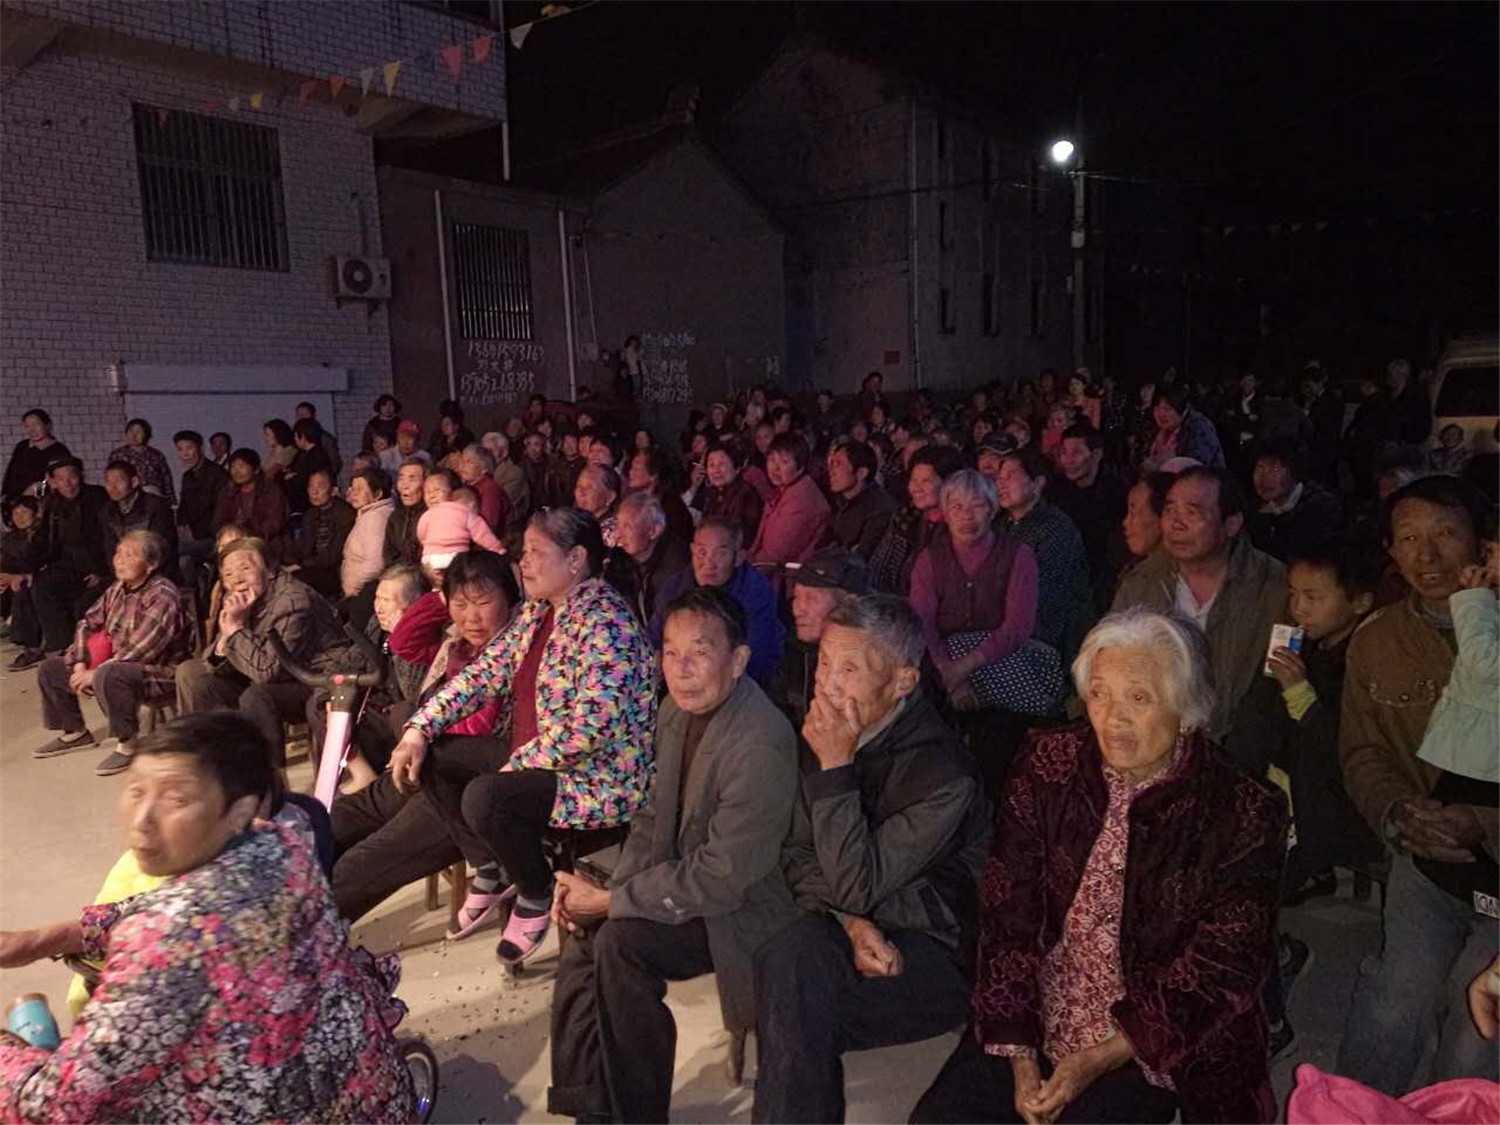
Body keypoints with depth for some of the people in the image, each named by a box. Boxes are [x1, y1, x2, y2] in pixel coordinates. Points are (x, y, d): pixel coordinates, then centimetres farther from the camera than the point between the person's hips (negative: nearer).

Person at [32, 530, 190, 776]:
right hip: (113, 662, 9)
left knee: (108, 676, -39)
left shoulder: (163, 596, -21)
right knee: (50, 669, 12)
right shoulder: (118, 588, 6)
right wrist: (80, 664, -4)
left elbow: (140, 649, -28)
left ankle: (128, 745, -20)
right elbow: (88, 623, 11)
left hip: (158, 672, -9)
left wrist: (94, 674, -23)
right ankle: (75, 732, 26)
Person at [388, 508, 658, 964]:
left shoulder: (603, 623, -22)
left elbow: (591, 726, -29)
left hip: (601, 776, -9)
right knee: (429, 760, 6)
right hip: (531, 756, 9)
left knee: (484, 797, -30)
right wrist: (419, 729, -3)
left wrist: (516, 766, -20)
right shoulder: (537, 610, 6)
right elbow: (483, 673, 7)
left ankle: (537, 895, 0)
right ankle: (492, 870, 19)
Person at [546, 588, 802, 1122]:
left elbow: (721, 879, -27)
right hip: (684, 875, 9)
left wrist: (611, 900, -19)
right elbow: (654, 815, 9)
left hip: (745, 906, -8)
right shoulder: (676, 709, -3)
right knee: (583, 925, -2)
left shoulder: (761, 747, -31)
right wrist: (609, 887, -6)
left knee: (622, 941, -21)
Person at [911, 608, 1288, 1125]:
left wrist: (1100, 1060, -14)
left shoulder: (1242, 814, -12)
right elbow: (1008, 913, -3)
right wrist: (1021, 1058, -9)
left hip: (1150, 1046, -2)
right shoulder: (1047, 765, -4)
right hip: (1033, 1024, 3)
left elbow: (1219, 973, -9)